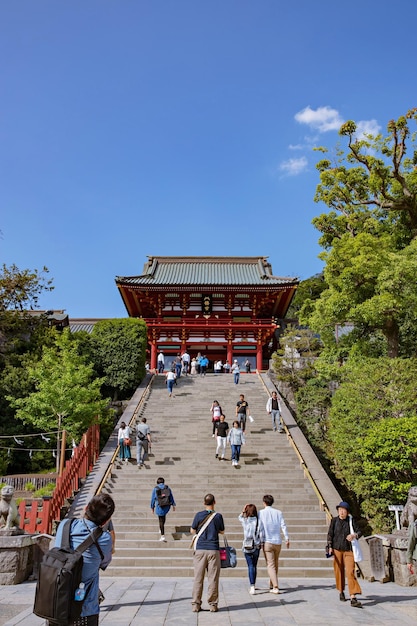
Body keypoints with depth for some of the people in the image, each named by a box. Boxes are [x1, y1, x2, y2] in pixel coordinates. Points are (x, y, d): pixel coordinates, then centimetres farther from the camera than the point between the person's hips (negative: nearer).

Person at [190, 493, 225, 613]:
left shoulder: (199, 515, -3)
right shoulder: (218, 516, -1)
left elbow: (192, 531, 7)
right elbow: (222, 531, 12)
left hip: (199, 549, 0)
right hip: (213, 549, 0)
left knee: (198, 578, 5)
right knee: (213, 578, 5)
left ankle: (196, 604, 7)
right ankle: (213, 604, 7)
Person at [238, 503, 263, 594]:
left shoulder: (245, 521, -6)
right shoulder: (259, 522, -9)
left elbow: (239, 517, 18)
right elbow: (261, 535, -8)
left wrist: (243, 511, 6)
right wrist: (260, 543, 7)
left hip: (247, 547, -1)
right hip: (256, 547, 1)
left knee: (250, 566, 1)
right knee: (254, 566, 15)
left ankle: (252, 586, -10)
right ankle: (253, 584, 26)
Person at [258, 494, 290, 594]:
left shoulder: (261, 513, -2)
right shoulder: (278, 512, 6)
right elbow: (283, 526, -1)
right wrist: (287, 538, 0)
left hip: (267, 542, -3)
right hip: (278, 542, 4)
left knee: (270, 565, -4)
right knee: (275, 564, 18)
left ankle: (275, 587, -16)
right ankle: (272, 585, 28)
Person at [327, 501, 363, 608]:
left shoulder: (351, 520, 0)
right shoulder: (334, 520, 1)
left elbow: (359, 531, 1)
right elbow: (330, 534, 5)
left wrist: (354, 535, -20)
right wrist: (330, 547, -2)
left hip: (348, 550, -1)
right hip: (337, 549, 1)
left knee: (350, 572, -11)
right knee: (339, 572, 9)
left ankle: (353, 598, -13)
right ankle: (341, 592, 31)